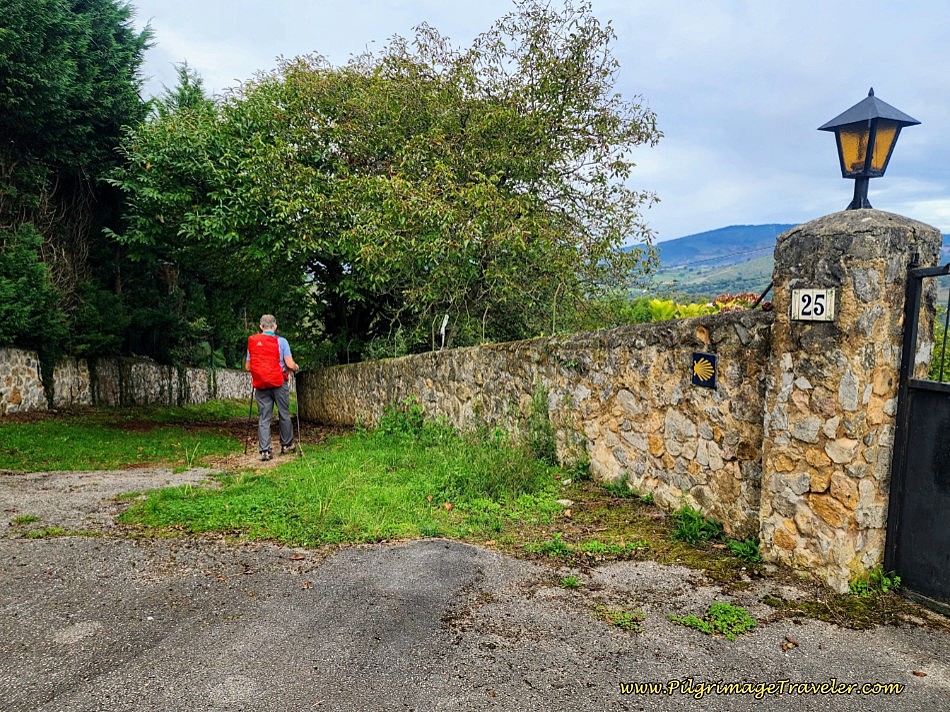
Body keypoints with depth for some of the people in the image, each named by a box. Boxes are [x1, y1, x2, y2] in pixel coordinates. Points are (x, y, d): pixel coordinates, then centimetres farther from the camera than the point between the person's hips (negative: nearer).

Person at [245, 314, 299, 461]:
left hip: (260, 385, 2)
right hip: (279, 383, -2)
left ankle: (265, 450, 0)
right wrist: (296, 367, 12)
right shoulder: (281, 341, -5)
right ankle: (286, 445, 23)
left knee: (263, 418, 5)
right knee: (284, 415, 12)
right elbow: (290, 364, -10)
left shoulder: (252, 342, 5)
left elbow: (247, 367, 9)